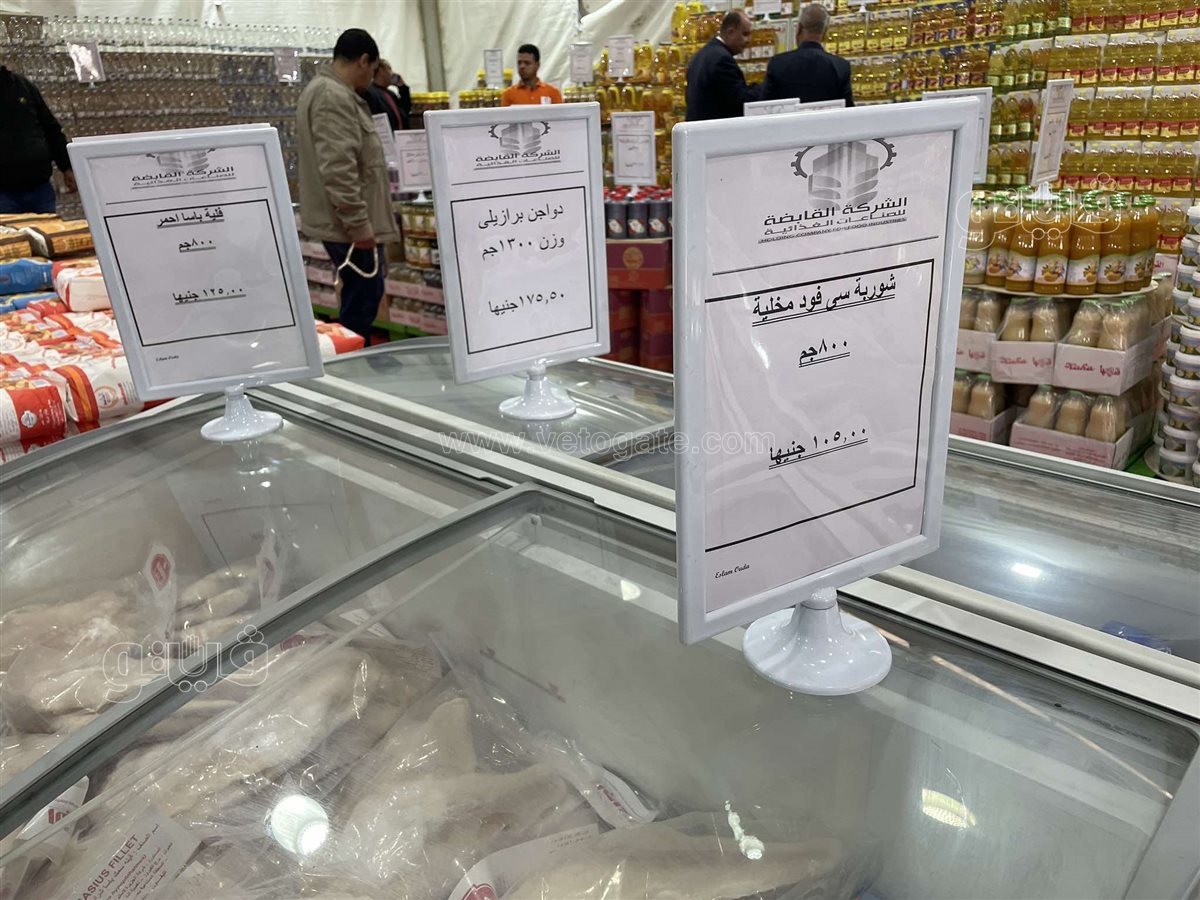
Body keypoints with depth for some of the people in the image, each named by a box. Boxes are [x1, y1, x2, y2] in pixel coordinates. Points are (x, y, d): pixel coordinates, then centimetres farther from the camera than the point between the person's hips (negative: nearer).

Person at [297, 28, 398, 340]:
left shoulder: (330, 91, 18)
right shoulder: (334, 97, -18)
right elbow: (337, 170, -25)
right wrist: (359, 224, -23)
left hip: (349, 221, 11)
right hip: (350, 225, -11)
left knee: (363, 297, 16)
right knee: (361, 302, -6)